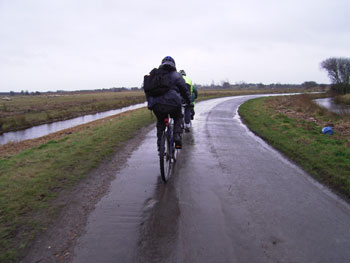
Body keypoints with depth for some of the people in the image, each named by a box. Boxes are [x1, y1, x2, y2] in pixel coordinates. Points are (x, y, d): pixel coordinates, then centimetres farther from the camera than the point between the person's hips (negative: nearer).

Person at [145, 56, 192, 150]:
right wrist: (189, 102, 21)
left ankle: (160, 144, 24)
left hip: (157, 105, 3)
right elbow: (184, 90, 9)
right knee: (178, 118, 26)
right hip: (172, 104, -2)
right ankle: (177, 137, 7)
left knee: (160, 122, 28)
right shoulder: (176, 75, 8)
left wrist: (150, 103, 31)